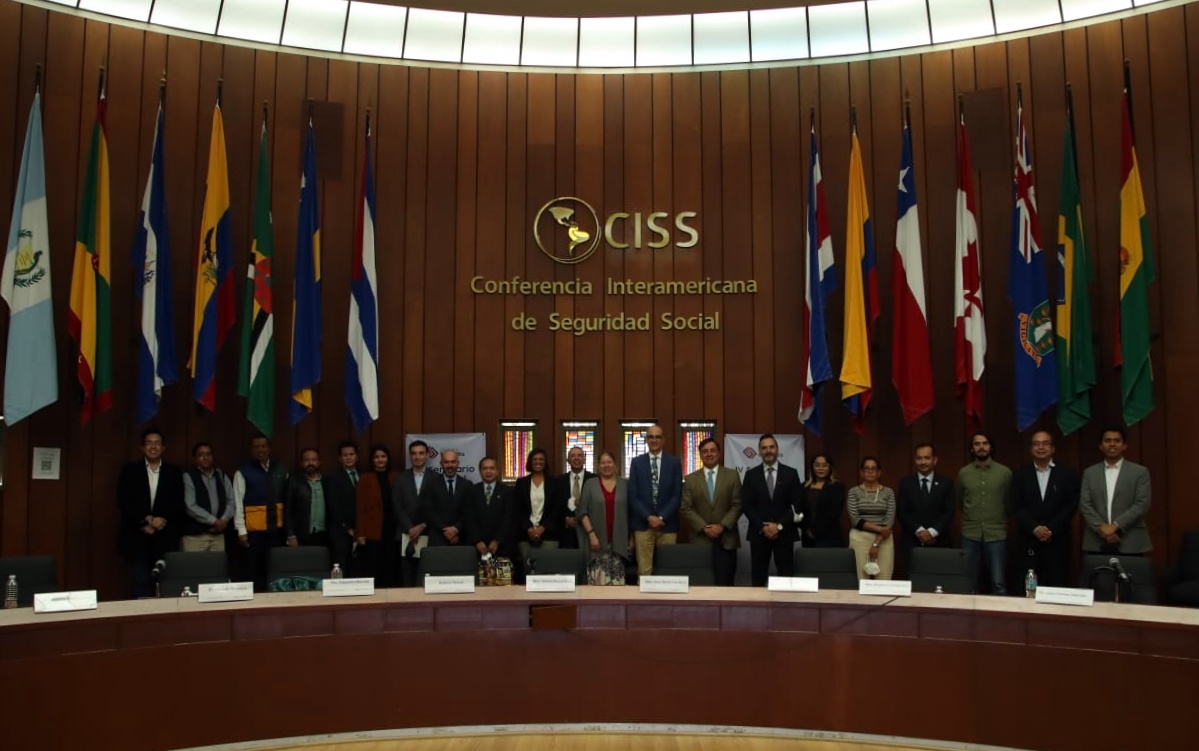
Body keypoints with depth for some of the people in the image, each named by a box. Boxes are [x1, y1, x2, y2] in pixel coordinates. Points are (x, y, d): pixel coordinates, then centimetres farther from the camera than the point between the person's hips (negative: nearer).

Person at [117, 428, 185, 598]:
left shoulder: (174, 472, 10)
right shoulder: (130, 471, 8)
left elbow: (178, 505, 4)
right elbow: (124, 502, -1)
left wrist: (160, 521, -11)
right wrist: (146, 520, -10)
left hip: (165, 539, 1)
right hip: (137, 538, -1)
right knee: (141, 586, -5)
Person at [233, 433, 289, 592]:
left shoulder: (281, 469, 6)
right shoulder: (243, 471, -3)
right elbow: (238, 503, -5)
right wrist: (241, 531, -10)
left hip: (277, 527, 3)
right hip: (254, 528, -3)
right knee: (256, 569, 3)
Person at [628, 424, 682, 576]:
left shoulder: (674, 462, 6)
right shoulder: (637, 462, 7)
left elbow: (677, 495, 1)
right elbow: (633, 496, 1)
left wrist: (661, 517, -9)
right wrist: (649, 517, -9)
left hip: (667, 524, 0)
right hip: (643, 524, 0)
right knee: (644, 569, -2)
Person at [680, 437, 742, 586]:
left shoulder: (732, 475, 6)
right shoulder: (690, 479, 8)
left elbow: (737, 505, 1)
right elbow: (685, 508, 2)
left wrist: (722, 526, -11)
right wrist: (703, 527, -9)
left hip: (726, 538, 0)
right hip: (701, 539, 1)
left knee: (725, 583, -3)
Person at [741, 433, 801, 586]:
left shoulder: (791, 473, 4)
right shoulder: (751, 474, 5)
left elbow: (797, 504, -1)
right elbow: (746, 506, 1)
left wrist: (779, 526, -11)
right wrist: (762, 527, -10)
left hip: (784, 532, -1)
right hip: (759, 533, 1)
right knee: (758, 578, 3)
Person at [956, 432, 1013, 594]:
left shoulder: (1005, 473, -1)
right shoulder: (963, 473, 4)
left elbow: (1010, 503, 9)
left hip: (997, 535, -1)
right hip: (970, 535, 2)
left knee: (999, 584, -3)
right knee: (969, 584, 6)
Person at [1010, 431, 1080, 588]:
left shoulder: (1067, 474, 6)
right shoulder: (1020, 474, 9)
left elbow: (1072, 505, -1)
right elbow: (1016, 507, 3)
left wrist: (1051, 529, -10)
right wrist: (1035, 528, -11)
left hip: (1057, 542, -1)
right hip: (1029, 542, 1)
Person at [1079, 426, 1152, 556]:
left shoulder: (1140, 471, 5)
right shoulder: (1090, 472, 11)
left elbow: (1142, 504, -4)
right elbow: (1084, 505, 4)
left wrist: (1116, 526, -12)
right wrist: (1101, 527, -11)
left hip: (1131, 544, -1)